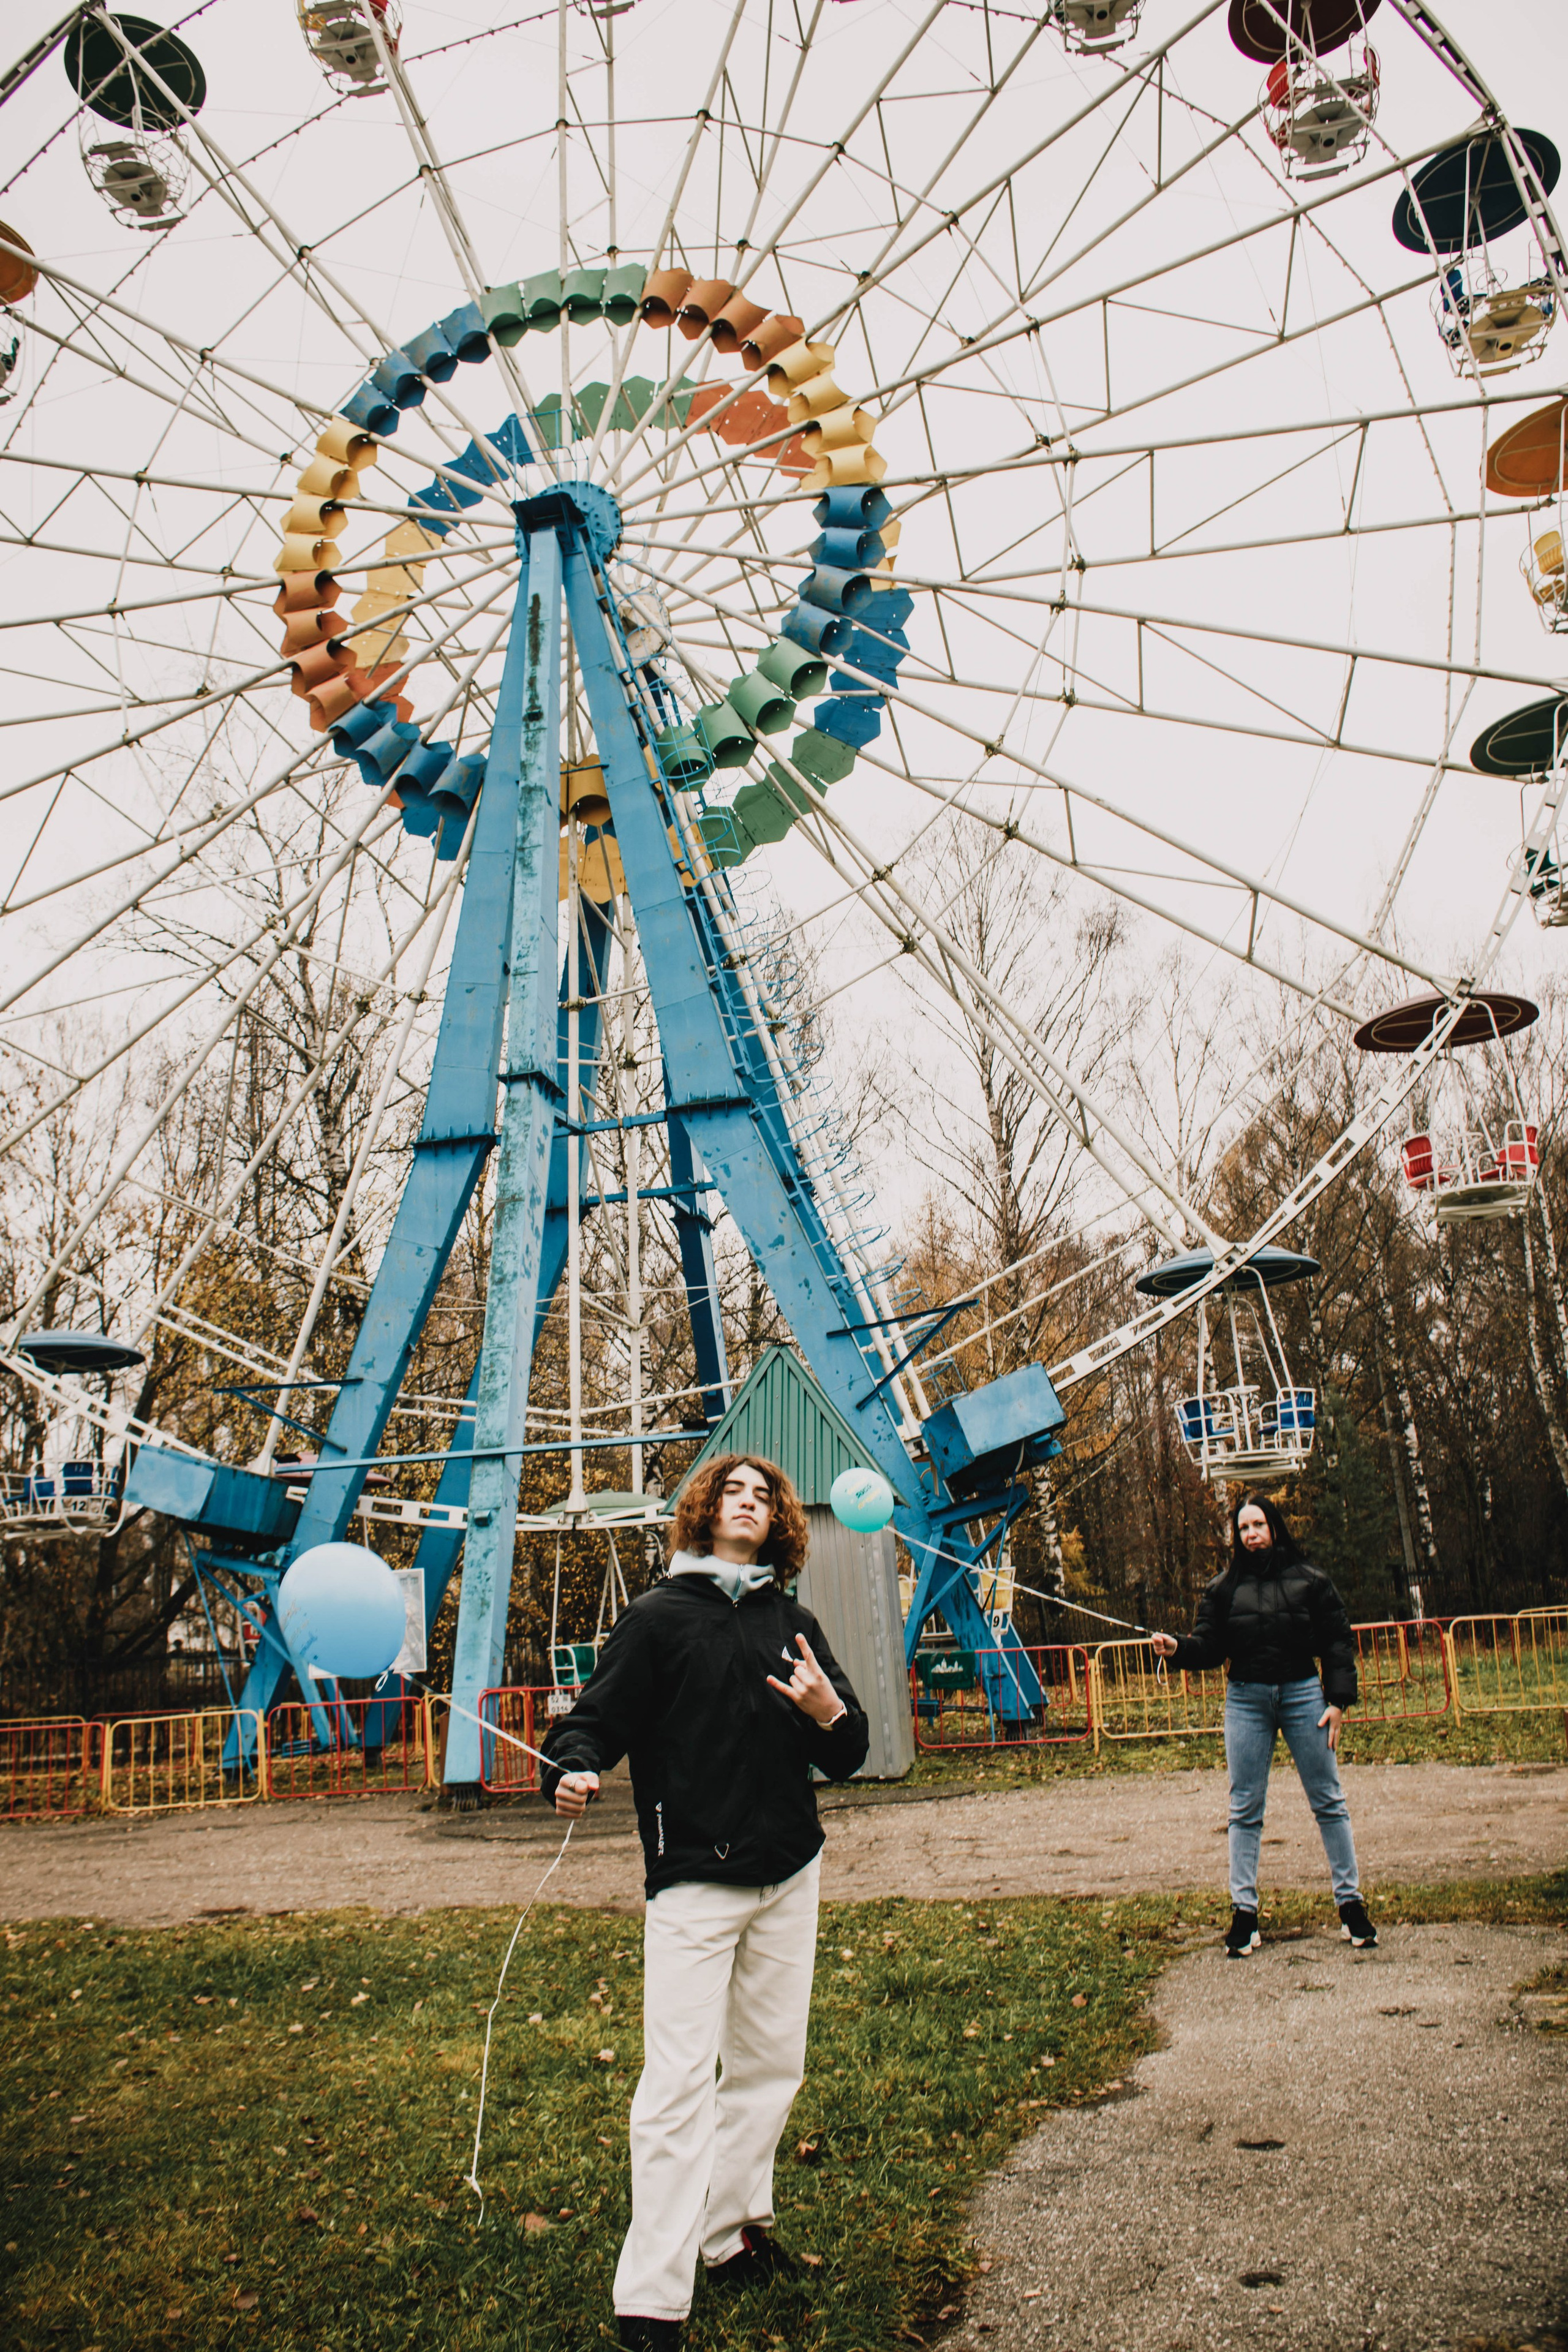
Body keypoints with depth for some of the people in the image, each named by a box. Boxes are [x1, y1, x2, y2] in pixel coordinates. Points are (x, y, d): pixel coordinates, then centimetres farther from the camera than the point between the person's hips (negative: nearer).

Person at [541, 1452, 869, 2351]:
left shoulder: (796, 1624, 9)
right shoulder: (659, 1617, -4)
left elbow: (848, 1754, 10)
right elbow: (597, 1715, -7)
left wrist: (831, 1715, -12)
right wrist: (575, 1771, -28)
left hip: (789, 1873, 5)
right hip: (695, 1878, -5)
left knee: (770, 2064, 15)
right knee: (680, 2081, -7)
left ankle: (735, 2230, 34)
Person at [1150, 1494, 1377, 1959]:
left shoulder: (1309, 1580, 2)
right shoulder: (1224, 1588, 5)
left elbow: (1338, 1643, 3)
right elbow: (1209, 1647, 3)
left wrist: (1339, 1701, -4)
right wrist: (1178, 1649, -17)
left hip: (1303, 1694, -1)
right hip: (1246, 1700, 1)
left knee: (1328, 1801, 4)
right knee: (1245, 1811, 4)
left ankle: (1350, 1904, 15)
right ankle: (1244, 1912, 9)